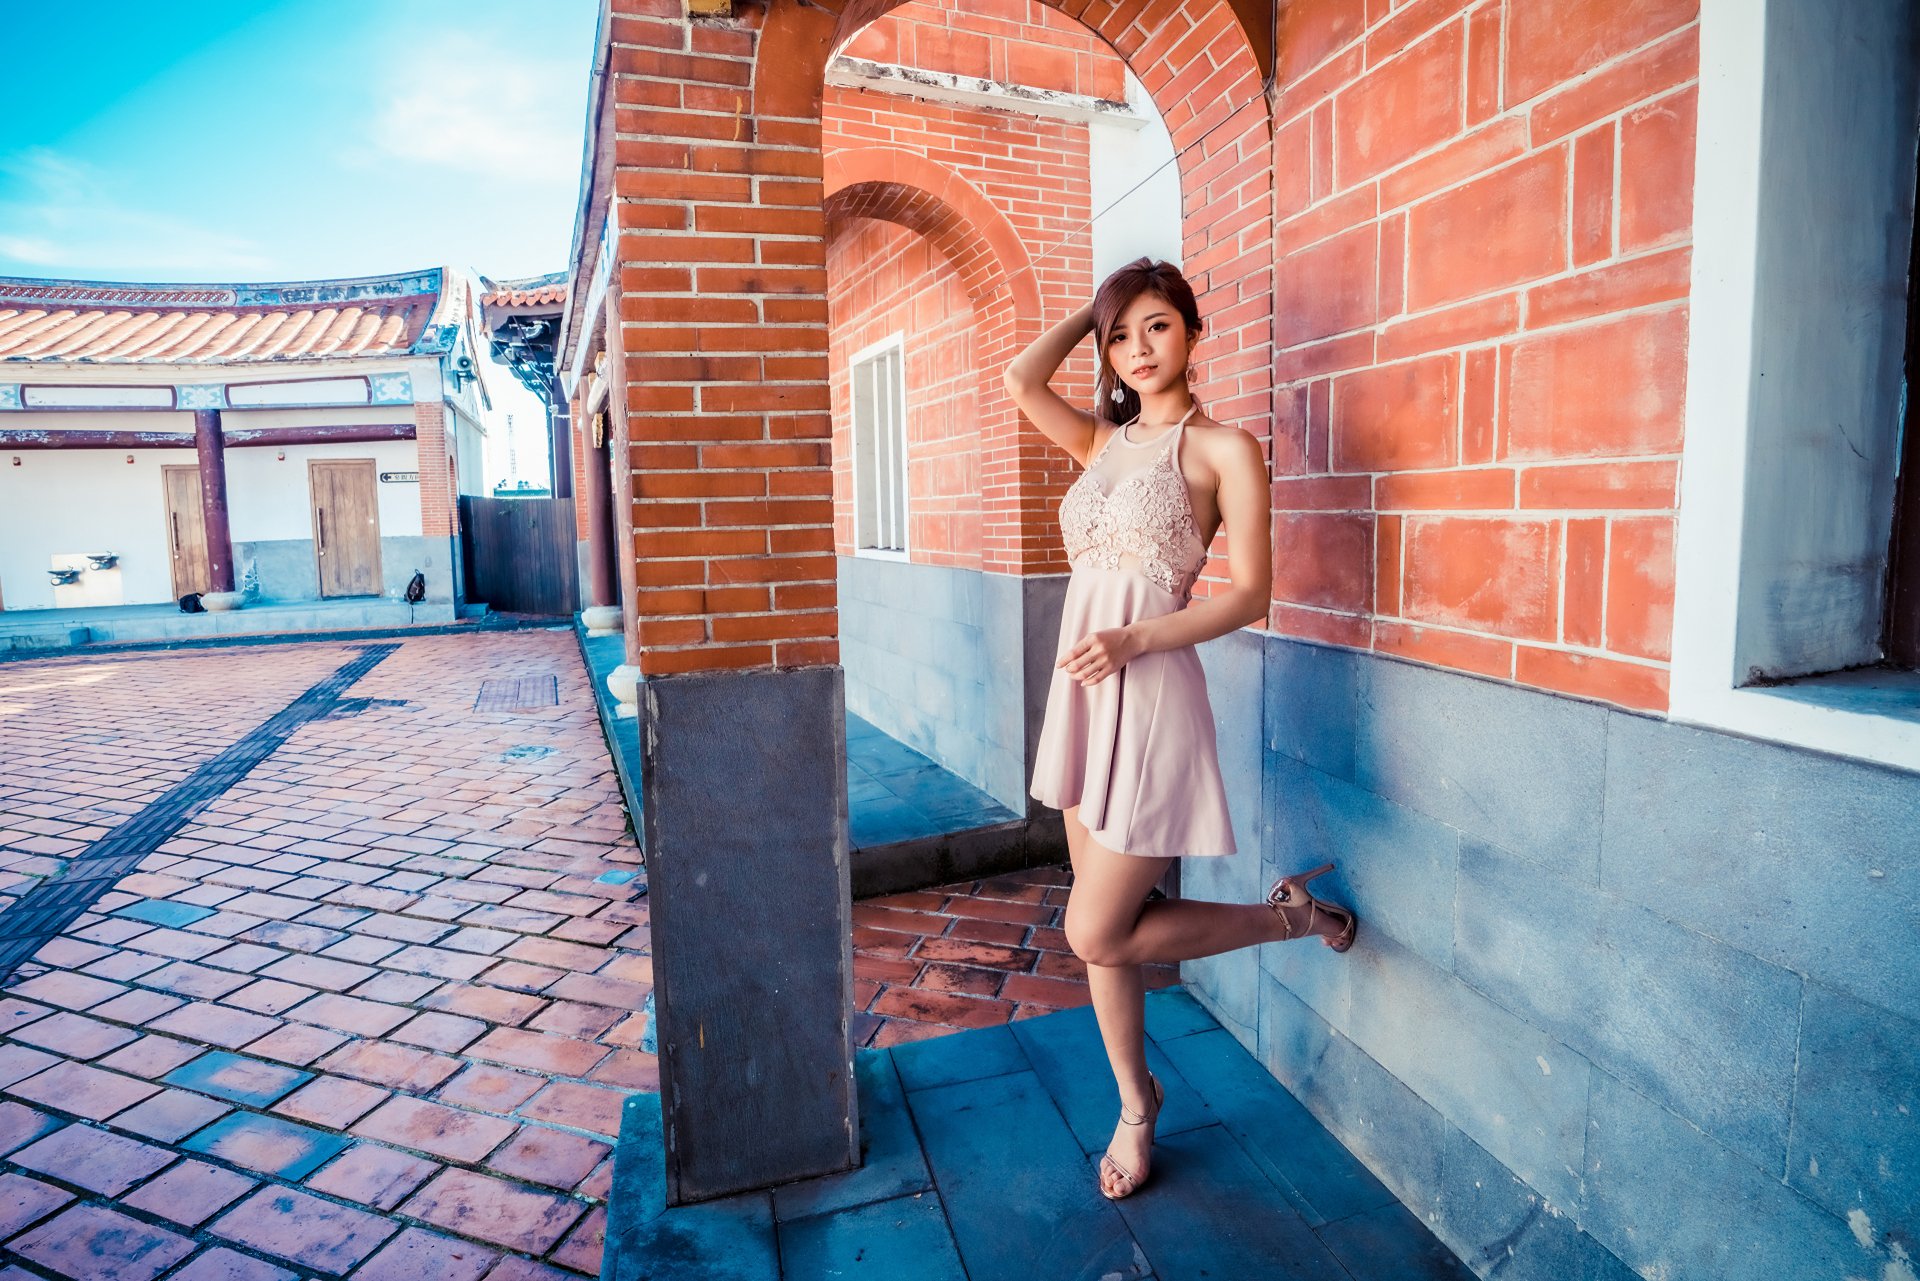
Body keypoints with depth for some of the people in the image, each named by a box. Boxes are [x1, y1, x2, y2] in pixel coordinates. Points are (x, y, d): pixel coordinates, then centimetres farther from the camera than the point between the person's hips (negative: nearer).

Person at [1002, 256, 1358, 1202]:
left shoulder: (1224, 448, -4)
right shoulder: (1102, 441, 13)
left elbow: (1250, 594, -9)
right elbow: (1020, 380, 0)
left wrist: (1134, 641, -19)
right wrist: (1090, 309, 12)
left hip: (1151, 701, -6)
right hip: (1083, 697, 6)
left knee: (1096, 934, -3)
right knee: (1102, 925, 13)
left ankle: (1293, 916, 18)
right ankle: (1136, 1102, 36)